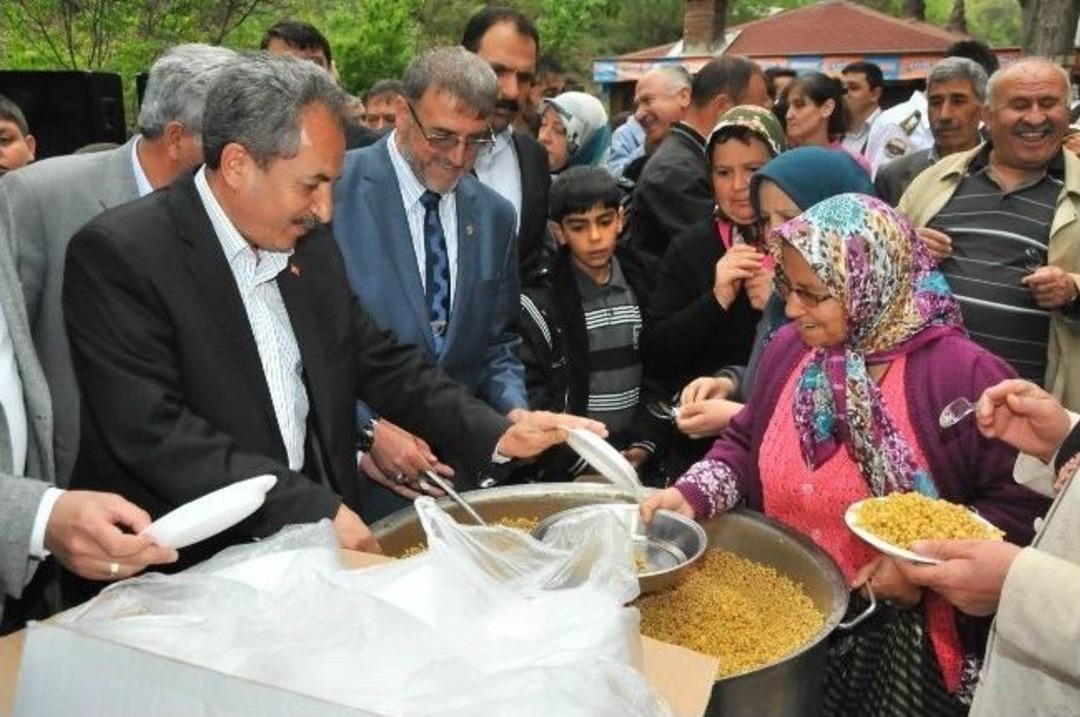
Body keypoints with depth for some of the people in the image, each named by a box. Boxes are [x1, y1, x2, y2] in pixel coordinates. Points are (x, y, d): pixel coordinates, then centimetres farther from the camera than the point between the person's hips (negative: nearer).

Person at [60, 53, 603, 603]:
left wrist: (496, 433, 0)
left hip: (307, 549, 6)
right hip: (179, 575, -5)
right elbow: (152, 433, -20)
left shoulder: (309, 244, 7)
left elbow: (381, 362, 13)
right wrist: (316, 511, -21)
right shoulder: (118, 254, -13)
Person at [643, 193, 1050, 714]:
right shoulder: (789, 348, 0)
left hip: (900, 630, -5)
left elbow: (1023, 502, -15)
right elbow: (746, 444, 8)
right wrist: (693, 494, -9)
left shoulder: (961, 374, -19)